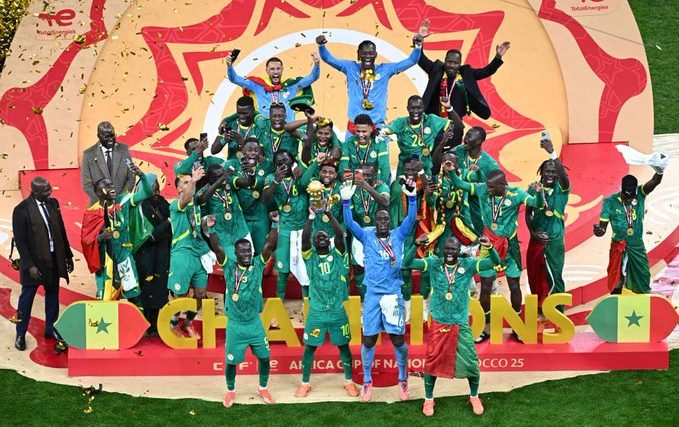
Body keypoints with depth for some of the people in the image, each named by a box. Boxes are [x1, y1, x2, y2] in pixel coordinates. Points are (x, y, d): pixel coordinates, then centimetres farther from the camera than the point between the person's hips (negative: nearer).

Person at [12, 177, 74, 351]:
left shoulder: (53, 203, 1)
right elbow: (20, 240, -14)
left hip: (54, 259, 5)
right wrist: (29, 265, -18)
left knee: (52, 296, 15)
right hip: (35, 262, -5)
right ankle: (20, 335, 19)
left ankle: (51, 329, 30)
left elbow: (61, 231, 8)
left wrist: (68, 256, 10)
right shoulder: (21, 210, -14)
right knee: (26, 299, 7)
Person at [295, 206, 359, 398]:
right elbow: (304, 238, -14)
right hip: (316, 312, -1)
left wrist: (330, 215, -16)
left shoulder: (337, 255, 3)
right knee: (310, 347, 3)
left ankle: (349, 382, 22)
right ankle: (305, 383, 15)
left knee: (343, 345, 9)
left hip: (338, 311, 1)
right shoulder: (310, 257, 2)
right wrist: (311, 218, -21)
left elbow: (340, 235, -12)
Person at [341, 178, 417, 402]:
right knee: (369, 339, 4)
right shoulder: (367, 236, 5)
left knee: (398, 339, 2)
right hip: (372, 294, 0)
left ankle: (403, 379, 21)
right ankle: (367, 381, 19)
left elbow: (411, 219, -6)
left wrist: (412, 198, -21)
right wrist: (346, 202, -21)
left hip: (394, 293, 0)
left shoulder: (398, 235, 7)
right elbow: (349, 223, -7)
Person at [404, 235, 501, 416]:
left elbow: (495, 263, -10)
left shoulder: (468, 264, -4)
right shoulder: (434, 263, -5)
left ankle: (474, 397, 32)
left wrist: (489, 247, -30)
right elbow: (407, 263, -13)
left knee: (471, 364, 7)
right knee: (432, 362, 8)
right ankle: (428, 399, 28)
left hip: (461, 325, 1)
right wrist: (416, 245, -31)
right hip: (438, 324, 0)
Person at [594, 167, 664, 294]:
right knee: (616, 283, 5)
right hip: (618, 248, -2)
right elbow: (603, 226, -10)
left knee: (643, 283, 10)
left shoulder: (640, 195, -8)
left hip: (638, 247, 2)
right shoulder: (610, 201, -13)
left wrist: (659, 171, -49)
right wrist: (599, 230, -36)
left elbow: (655, 182, -25)